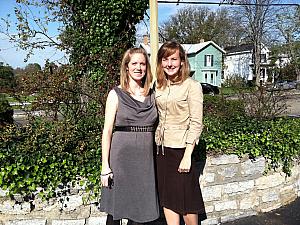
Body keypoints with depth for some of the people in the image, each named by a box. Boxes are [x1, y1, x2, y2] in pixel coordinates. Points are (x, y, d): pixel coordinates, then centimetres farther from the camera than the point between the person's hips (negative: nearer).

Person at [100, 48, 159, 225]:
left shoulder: (152, 95, 9)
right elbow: (107, 131, -4)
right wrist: (105, 166, -8)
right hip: (121, 157, -3)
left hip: (146, 159, 3)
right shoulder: (116, 94, -1)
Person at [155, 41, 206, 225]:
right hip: (162, 149, 6)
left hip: (181, 148, -5)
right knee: (167, 200, 14)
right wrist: (157, 145, 8)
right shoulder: (159, 87, 8)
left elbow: (196, 123, -12)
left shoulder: (192, 86, -9)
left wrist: (187, 156, -16)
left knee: (187, 201, 6)